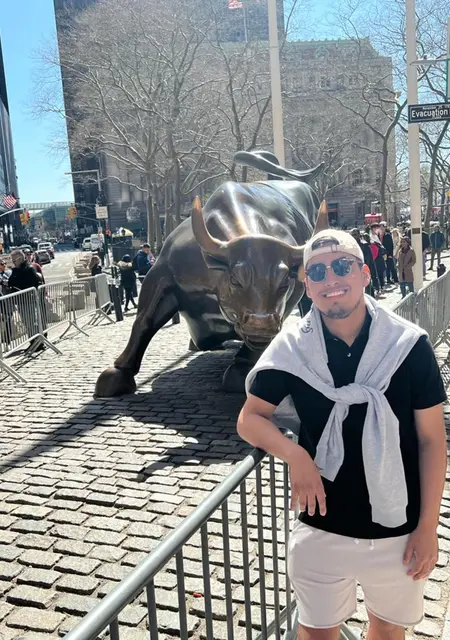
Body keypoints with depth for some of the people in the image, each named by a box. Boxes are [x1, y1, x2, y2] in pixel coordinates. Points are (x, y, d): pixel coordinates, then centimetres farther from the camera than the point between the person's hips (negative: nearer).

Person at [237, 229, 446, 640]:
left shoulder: (410, 344, -12)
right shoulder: (291, 349, -11)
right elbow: (250, 419, -2)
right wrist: (295, 455, -20)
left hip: (399, 530, 1)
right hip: (323, 529, 0)